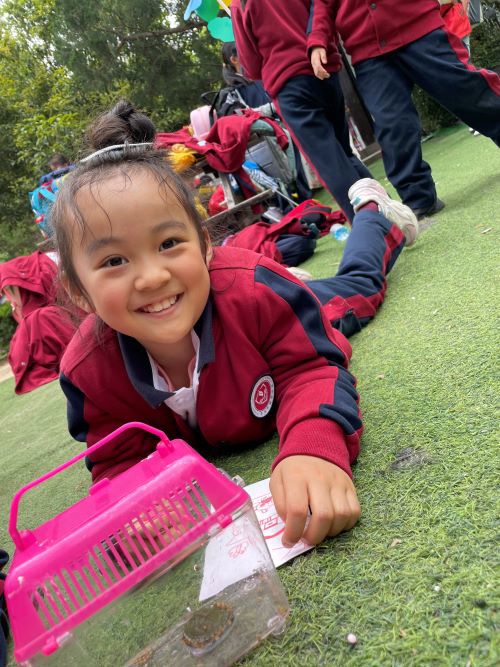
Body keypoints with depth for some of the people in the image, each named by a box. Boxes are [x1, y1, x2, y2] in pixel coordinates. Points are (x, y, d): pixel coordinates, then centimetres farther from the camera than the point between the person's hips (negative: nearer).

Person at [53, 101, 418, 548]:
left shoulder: (253, 288, -49)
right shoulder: (89, 371, -38)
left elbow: (312, 369, -40)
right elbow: (121, 461, -26)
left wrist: (315, 448, -63)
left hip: (300, 321, -2)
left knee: (356, 285, 31)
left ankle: (371, 208, 58)